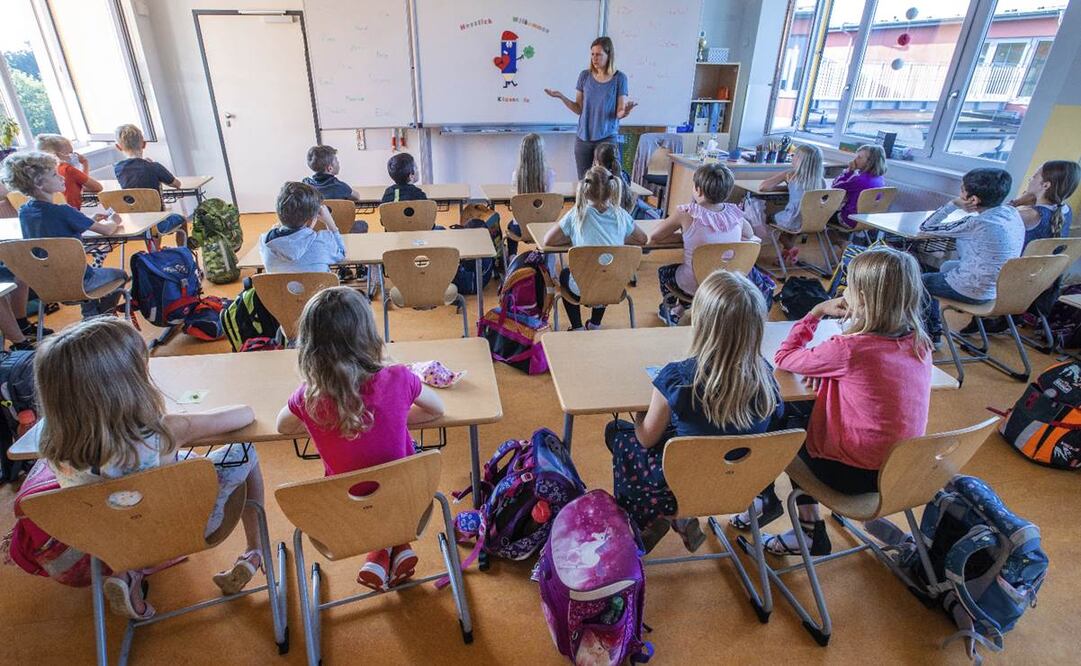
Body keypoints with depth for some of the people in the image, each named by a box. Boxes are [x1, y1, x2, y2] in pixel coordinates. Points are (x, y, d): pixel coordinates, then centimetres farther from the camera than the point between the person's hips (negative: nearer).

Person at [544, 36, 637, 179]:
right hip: (583, 139, 2)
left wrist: (627, 110, -25)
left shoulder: (619, 78, -2)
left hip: (607, 138, -2)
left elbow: (619, 113, -3)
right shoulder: (585, 76, 4)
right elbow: (579, 109, 6)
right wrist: (561, 97, -6)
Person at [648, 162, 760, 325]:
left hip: (694, 286, -4)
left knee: (663, 271, 28)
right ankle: (680, 309, 45)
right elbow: (749, 235, 10)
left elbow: (653, 238, -12)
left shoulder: (686, 213, -22)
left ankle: (669, 310, 47)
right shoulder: (735, 213, -11)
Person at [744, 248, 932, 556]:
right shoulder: (920, 343, -5)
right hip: (902, 469, 7)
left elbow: (784, 357, -12)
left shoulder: (849, 349, -27)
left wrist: (817, 312, -5)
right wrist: (827, 367, -3)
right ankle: (809, 528, 28)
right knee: (803, 416, 21)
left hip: (856, 475, -6)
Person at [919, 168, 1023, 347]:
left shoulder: (975, 224, -28)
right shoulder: (1012, 212, -5)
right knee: (947, 266, 32)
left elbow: (926, 228, -19)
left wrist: (954, 204, -15)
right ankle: (934, 325, 40)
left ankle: (933, 334, 27)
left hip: (974, 292, -8)